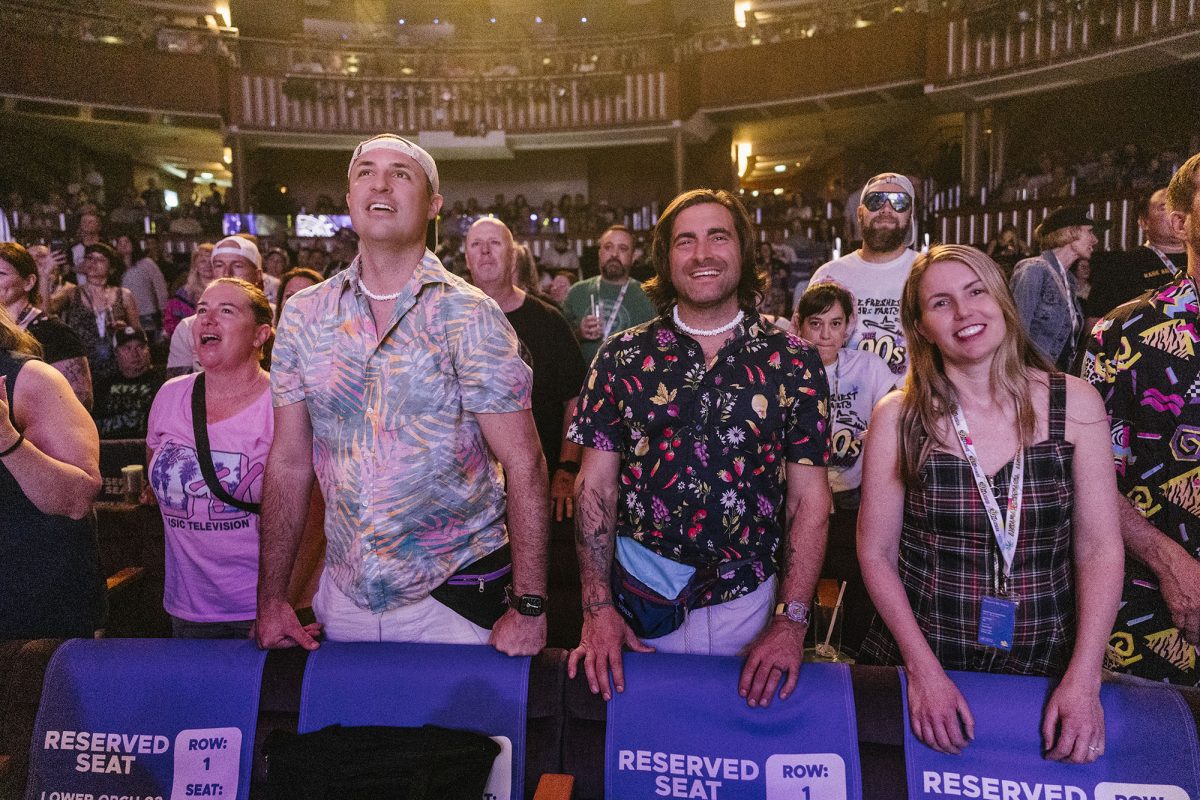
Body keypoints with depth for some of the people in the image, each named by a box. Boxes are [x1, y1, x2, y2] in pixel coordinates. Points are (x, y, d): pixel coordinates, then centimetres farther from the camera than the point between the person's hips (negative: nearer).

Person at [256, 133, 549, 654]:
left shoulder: (469, 315, -11)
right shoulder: (303, 315, 1)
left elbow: (523, 463, -13)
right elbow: (289, 463, 5)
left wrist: (529, 607, -17)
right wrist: (271, 599, 2)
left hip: (456, 597, -3)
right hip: (344, 596, 4)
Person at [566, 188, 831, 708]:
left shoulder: (792, 363, -2)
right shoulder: (622, 358, -1)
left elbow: (809, 499, -2)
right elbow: (596, 486, -1)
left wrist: (791, 622, -9)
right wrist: (598, 609, -8)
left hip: (749, 602, 0)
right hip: (641, 600, 0)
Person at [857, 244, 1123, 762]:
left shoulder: (1074, 403, -6)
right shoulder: (897, 417, -9)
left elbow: (1099, 547, -5)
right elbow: (876, 553, -6)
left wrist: (1083, 679, -12)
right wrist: (923, 670, -14)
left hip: (1045, 668, 1)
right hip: (919, 664, -1)